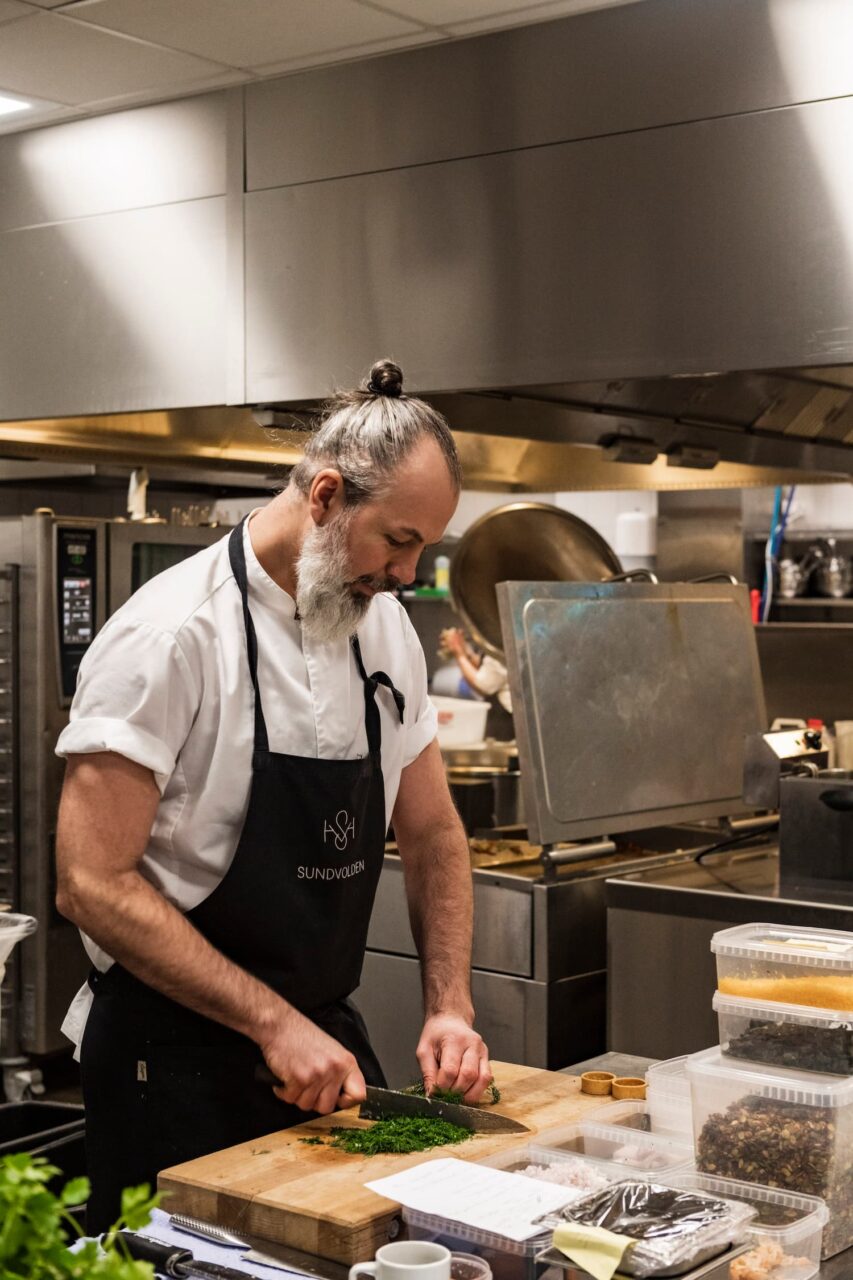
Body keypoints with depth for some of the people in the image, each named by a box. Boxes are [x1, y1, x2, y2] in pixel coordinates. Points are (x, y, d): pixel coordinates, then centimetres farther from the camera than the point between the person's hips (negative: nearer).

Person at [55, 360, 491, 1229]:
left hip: (326, 1035, 7)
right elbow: (92, 885, -22)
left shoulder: (384, 629, 3)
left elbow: (432, 837, 11)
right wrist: (275, 1024, -22)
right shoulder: (173, 636, -19)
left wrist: (449, 1008, -2)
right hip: (175, 1055, -7)